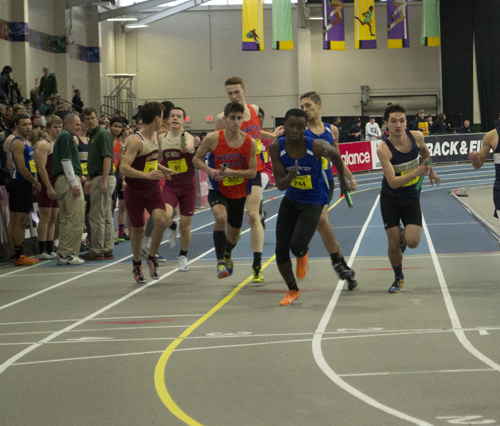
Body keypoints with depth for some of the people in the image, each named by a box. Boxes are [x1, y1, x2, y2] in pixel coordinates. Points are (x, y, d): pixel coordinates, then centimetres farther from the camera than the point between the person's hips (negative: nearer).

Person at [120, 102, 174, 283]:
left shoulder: (155, 136, 7)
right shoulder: (136, 141, -21)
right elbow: (124, 168, -29)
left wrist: (162, 169, 26)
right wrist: (146, 175, -36)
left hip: (152, 188, 6)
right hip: (135, 191, -6)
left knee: (161, 220, -17)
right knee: (138, 229, 6)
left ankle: (152, 257, 3)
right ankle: (137, 264, 29)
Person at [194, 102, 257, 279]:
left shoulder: (250, 143, -12)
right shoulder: (213, 139, -14)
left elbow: (252, 172, -10)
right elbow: (196, 159, -2)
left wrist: (232, 172, -26)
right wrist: (209, 170, -22)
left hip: (239, 193, 3)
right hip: (217, 189, -3)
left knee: (233, 234, 16)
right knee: (221, 218, -33)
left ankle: (227, 255, 52)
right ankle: (220, 262, -23)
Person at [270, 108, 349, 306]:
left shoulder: (317, 147, -25)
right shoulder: (276, 148, -17)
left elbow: (335, 156, -1)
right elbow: (280, 185, -16)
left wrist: (342, 180, 14)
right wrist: (290, 177, -39)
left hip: (314, 202, -3)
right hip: (291, 200, 3)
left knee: (297, 245, -22)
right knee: (281, 250, -1)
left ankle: (302, 254, 19)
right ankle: (292, 291, 24)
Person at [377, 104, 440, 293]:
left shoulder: (416, 136, -12)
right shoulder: (383, 149, -24)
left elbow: (425, 152, 14)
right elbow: (392, 182, -28)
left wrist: (430, 170, 24)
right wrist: (417, 172, -38)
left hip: (411, 199, 2)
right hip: (390, 199, -2)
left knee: (412, 241, -14)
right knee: (393, 243, -2)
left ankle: (403, 235, 25)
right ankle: (398, 279, 25)